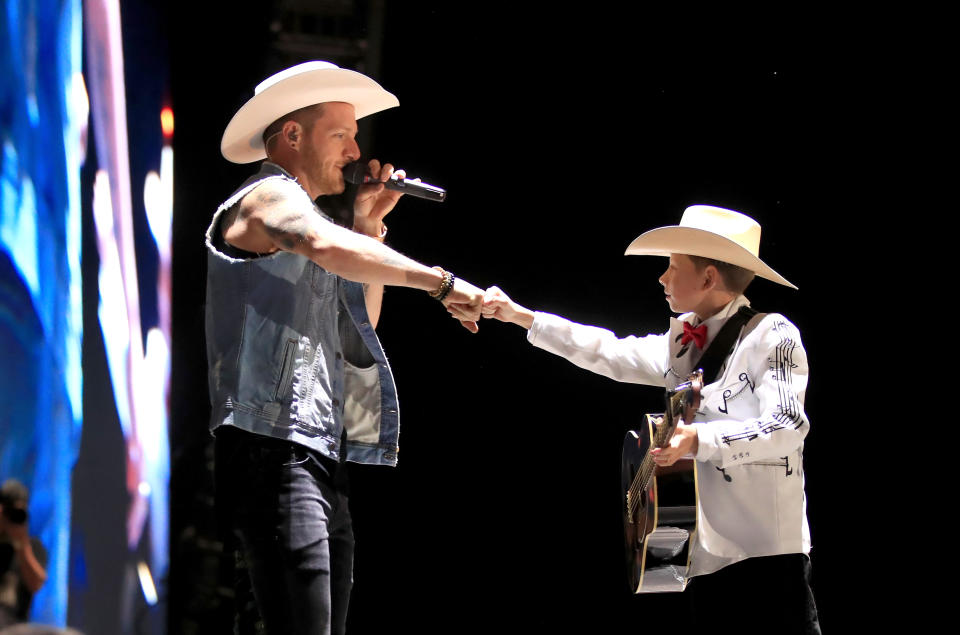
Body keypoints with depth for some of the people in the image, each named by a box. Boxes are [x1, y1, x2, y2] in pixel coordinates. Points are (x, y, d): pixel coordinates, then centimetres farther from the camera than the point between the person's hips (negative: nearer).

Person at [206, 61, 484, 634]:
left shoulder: (299, 210, 28)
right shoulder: (269, 197, -2)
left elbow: (361, 324, 31)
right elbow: (328, 247, -26)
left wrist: (369, 225, 21)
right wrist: (441, 282, -24)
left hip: (321, 460, 10)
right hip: (272, 451, -10)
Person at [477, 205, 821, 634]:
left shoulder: (772, 336, -7)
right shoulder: (684, 344, 16)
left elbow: (788, 427, -17)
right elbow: (607, 353, 20)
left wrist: (699, 439, -27)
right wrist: (521, 316, 21)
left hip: (768, 551, -8)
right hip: (708, 554, 8)